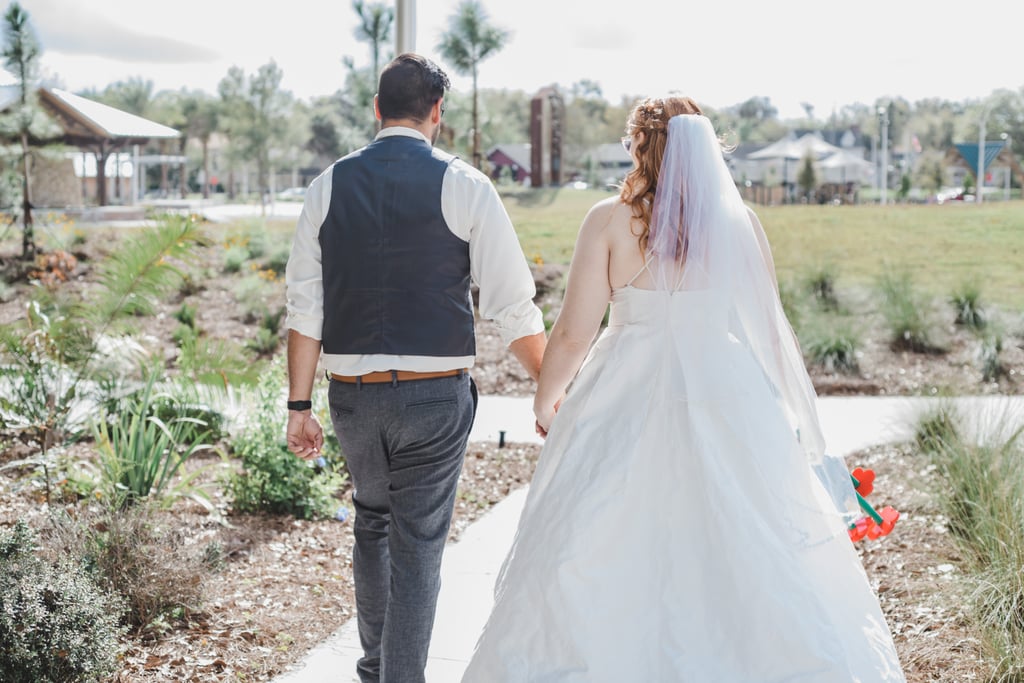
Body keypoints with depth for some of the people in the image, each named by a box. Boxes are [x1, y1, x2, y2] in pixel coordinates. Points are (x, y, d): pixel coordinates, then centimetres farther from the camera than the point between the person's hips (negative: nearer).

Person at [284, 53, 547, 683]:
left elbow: (305, 307, 1)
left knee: (373, 521, 25)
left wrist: (300, 405, 6)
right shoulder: (462, 186, -7)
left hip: (353, 393, 4)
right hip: (434, 395, -4)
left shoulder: (329, 185, 2)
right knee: (419, 546, 7)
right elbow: (514, 306, -7)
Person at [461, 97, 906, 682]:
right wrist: (786, 416, 17)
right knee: (745, 561, 10)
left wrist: (546, 402, 10)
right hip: (731, 408, 2)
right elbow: (767, 326, 4)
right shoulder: (742, 221, 1)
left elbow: (573, 333, -6)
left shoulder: (610, 219, -6)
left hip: (628, 406, -2)